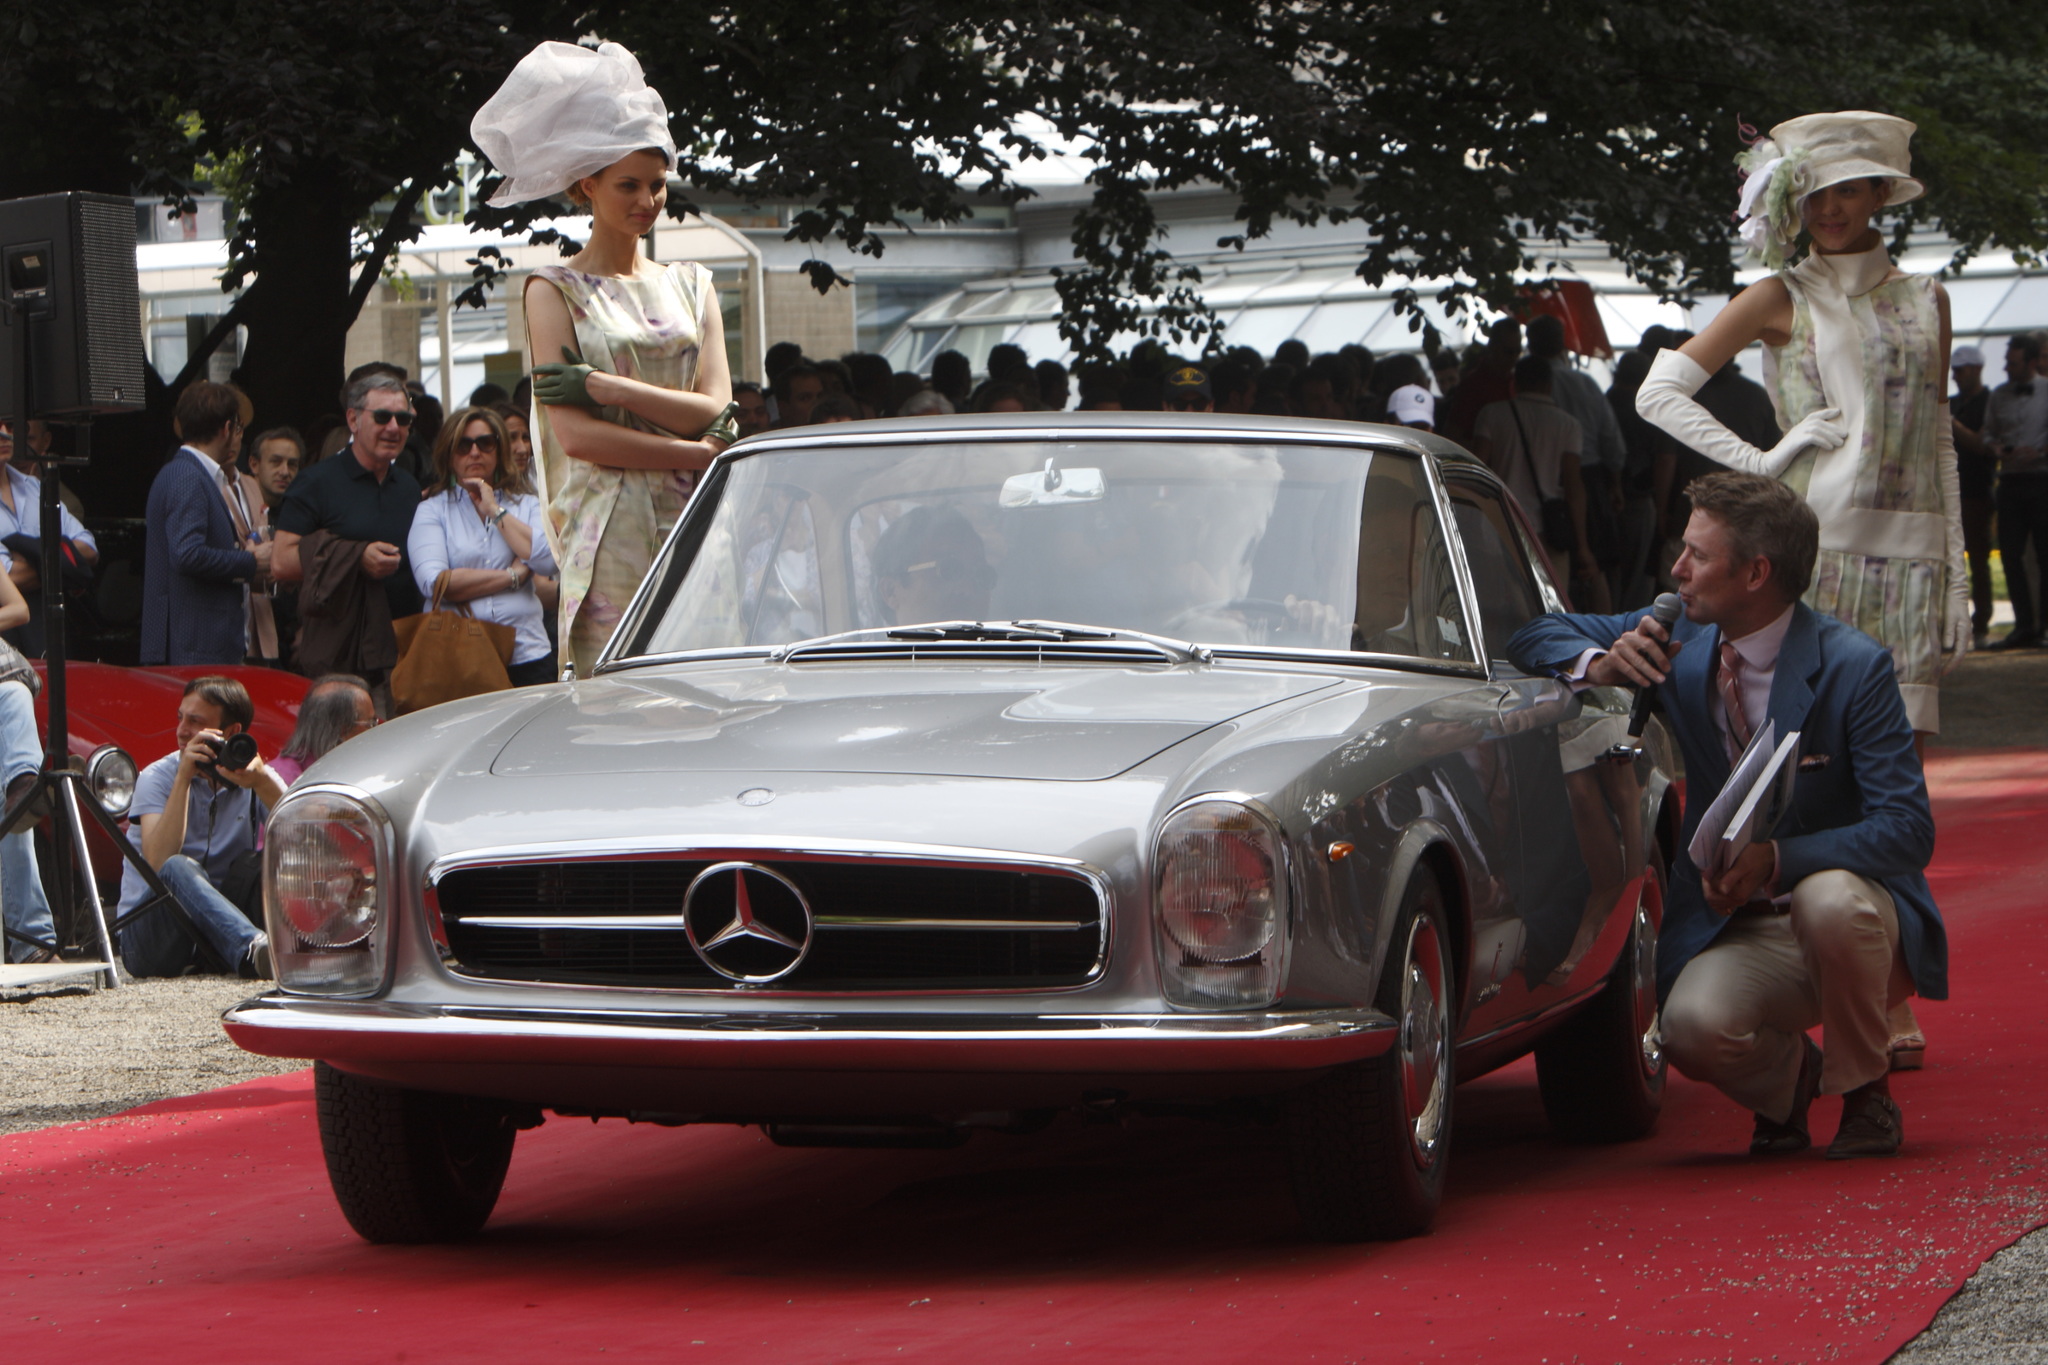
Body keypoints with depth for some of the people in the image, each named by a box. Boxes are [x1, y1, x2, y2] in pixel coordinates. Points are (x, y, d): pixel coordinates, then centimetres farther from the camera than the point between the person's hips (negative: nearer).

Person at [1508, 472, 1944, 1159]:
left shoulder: (1854, 666, -14)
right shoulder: (1683, 637, 1)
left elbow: (1908, 831, -19)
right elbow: (1536, 637, 9)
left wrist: (1775, 860, -33)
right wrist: (1599, 665, -15)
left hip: (1856, 922, -3)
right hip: (1737, 933, 3)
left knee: (1830, 898, -38)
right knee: (1693, 1026, -30)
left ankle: (1865, 1095, -11)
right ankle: (1787, 1072, 8)